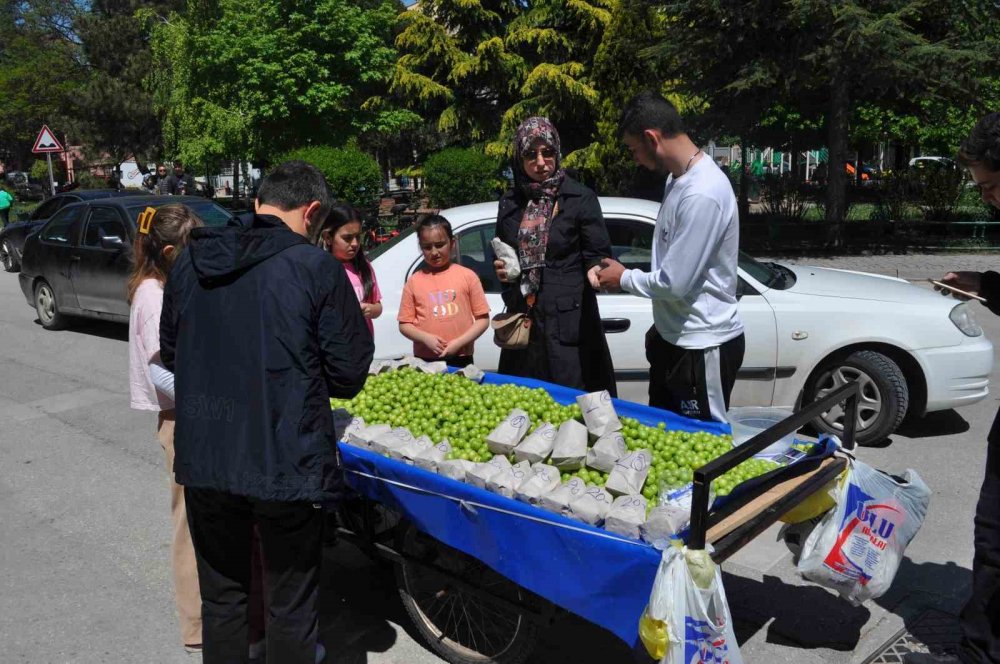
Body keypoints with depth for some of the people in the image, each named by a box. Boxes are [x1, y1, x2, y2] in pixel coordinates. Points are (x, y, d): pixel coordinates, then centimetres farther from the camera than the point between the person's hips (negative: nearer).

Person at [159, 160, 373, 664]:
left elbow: (170, 353, 14)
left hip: (203, 460, 5)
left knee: (221, 597, 22)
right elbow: (349, 374, -9)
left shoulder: (189, 262, 2)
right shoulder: (315, 267, -13)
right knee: (290, 605, 13)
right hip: (286, 465, -4)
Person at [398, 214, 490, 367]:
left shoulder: (467, 276, 1)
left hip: (460, 360, -1)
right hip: (425, 361, 1)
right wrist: (426, 338, -12)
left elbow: (483, 319, 1)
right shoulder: (414, 281, 4)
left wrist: (460, 342, -11)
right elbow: (404, 324, 6)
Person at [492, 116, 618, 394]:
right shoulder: (510, 202, 10)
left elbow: (598, 254, -4)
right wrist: (500, 269, 0)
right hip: (523, 319, 4)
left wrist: (595, 269, -25)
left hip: (569, 321, -4)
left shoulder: (581, 198, -4)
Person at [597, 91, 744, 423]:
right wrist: (662, 324, 16)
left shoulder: (702, 194, -26)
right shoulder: (678, 177, 5)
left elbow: (676, 283, -25)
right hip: (674, 337, 10)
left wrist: (624, 278, -7)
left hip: (703, 347, -10)